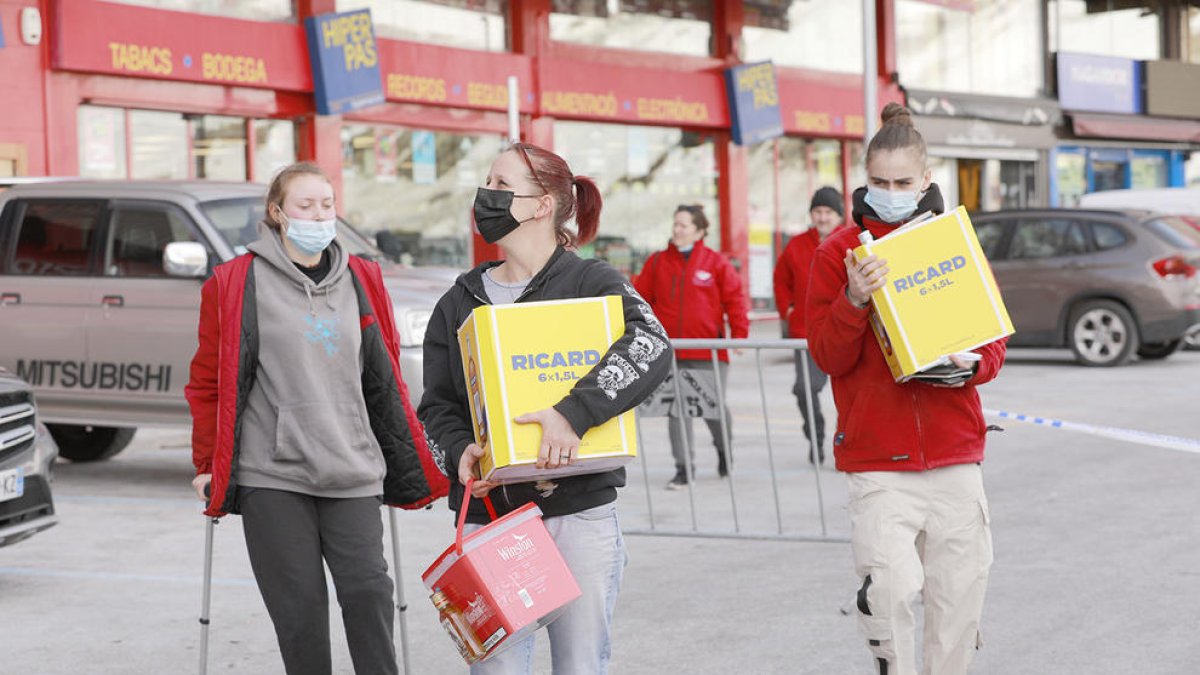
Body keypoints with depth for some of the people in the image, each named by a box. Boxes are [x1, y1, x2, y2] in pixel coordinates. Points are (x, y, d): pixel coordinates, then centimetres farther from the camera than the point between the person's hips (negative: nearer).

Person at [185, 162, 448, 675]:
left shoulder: (361, 280, 12)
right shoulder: (238, 282, 1)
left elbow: (384, 381, 17)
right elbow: (211, 382, 7)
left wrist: (413, 466, 15)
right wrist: (208, 468, 7)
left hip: (352, 473, 3)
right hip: (272, 476, -2)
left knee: (368, 590, -8)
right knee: (299, 607, -2)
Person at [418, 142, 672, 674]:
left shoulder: (591, 282, 0)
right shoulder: (460, 303, 13)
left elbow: (651, 347, -17)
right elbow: (437, 404, 13)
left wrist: (574, 412, -28)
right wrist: (460, 451, -9)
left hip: (579, 515, -3)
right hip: (488, 517, 3)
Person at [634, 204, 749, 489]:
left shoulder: (716, 263, 0)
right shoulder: (657, 262, 7)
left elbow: (735, 299, 1)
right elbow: (642, 299, 10)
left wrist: (740, 334, -7)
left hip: (709, 352, -2)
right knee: (677, 410, -1)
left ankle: (724, 449, 35)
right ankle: (684, 467, 8)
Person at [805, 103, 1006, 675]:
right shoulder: (840, 252, 2)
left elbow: (993, 345, 11)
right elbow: (829, 357, -2)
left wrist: (970, 362, -12)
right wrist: (854, 301, -20)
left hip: (955, 454, 3)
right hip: (877, 460, -2)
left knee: (960, 595, 5)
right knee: (890, 590, -15)